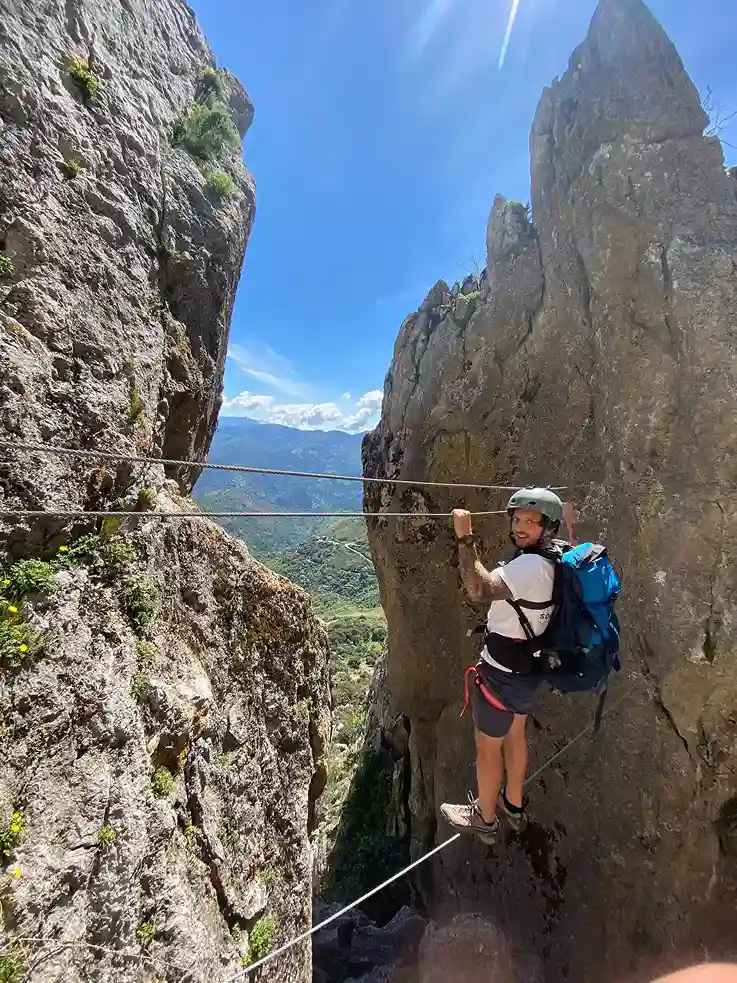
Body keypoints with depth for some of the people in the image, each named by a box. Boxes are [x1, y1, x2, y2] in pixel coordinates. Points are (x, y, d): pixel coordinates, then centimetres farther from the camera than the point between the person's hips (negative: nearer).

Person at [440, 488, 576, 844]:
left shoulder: (529, 566, -33)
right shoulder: (558, 554, -5)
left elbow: (480, 589, -49)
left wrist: (465, 537, -46)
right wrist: (571, 524, 31)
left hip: (503, 674, -9)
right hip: (530, 668, 9)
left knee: (487, 747, 16)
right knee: (514, 735, 30)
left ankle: (484, 819, 40)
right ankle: (514, 804, 52)